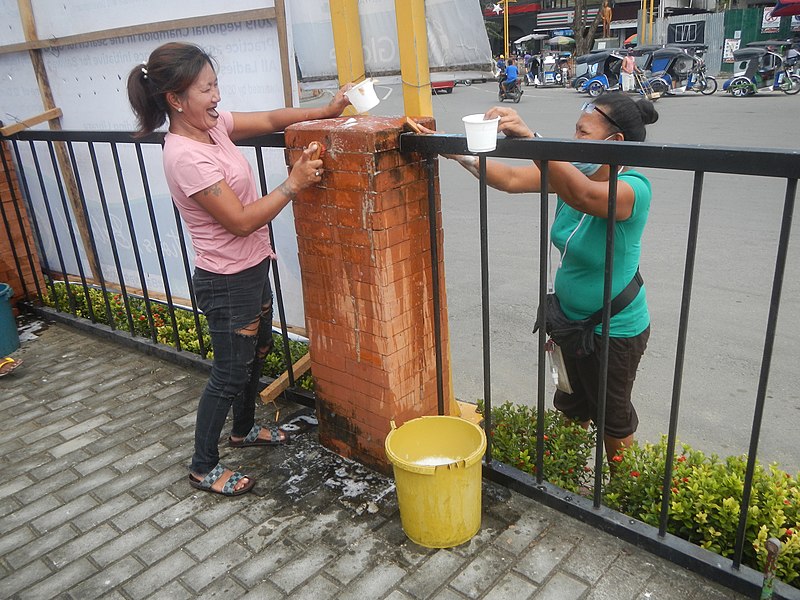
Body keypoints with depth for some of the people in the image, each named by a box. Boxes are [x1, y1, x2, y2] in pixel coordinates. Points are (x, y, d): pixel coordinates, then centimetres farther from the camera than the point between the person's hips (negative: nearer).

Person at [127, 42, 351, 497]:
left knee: (257, 351, 24)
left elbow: (269, 120, 10)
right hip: (227, 282, -9)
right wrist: (294, 184, -23)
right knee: (231, 373, 4)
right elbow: (241, 221, -26)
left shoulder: (211, 125, 1)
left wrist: (326, 111, -1)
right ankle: (204, 467, 24)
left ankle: (244, 429, 47)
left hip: (251, 269, 10)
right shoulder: (185, 157, -26)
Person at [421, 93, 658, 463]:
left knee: (613, 418, 16)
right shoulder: (572, 174, -6)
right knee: (572, 407, 26)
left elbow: (582, 195, -47)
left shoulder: (633, 188, -27)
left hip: (615, 332, -7)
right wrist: (457, 153, -22)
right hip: (570, 318, 7)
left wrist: (529, 138, -57)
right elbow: (511, 179, -11)